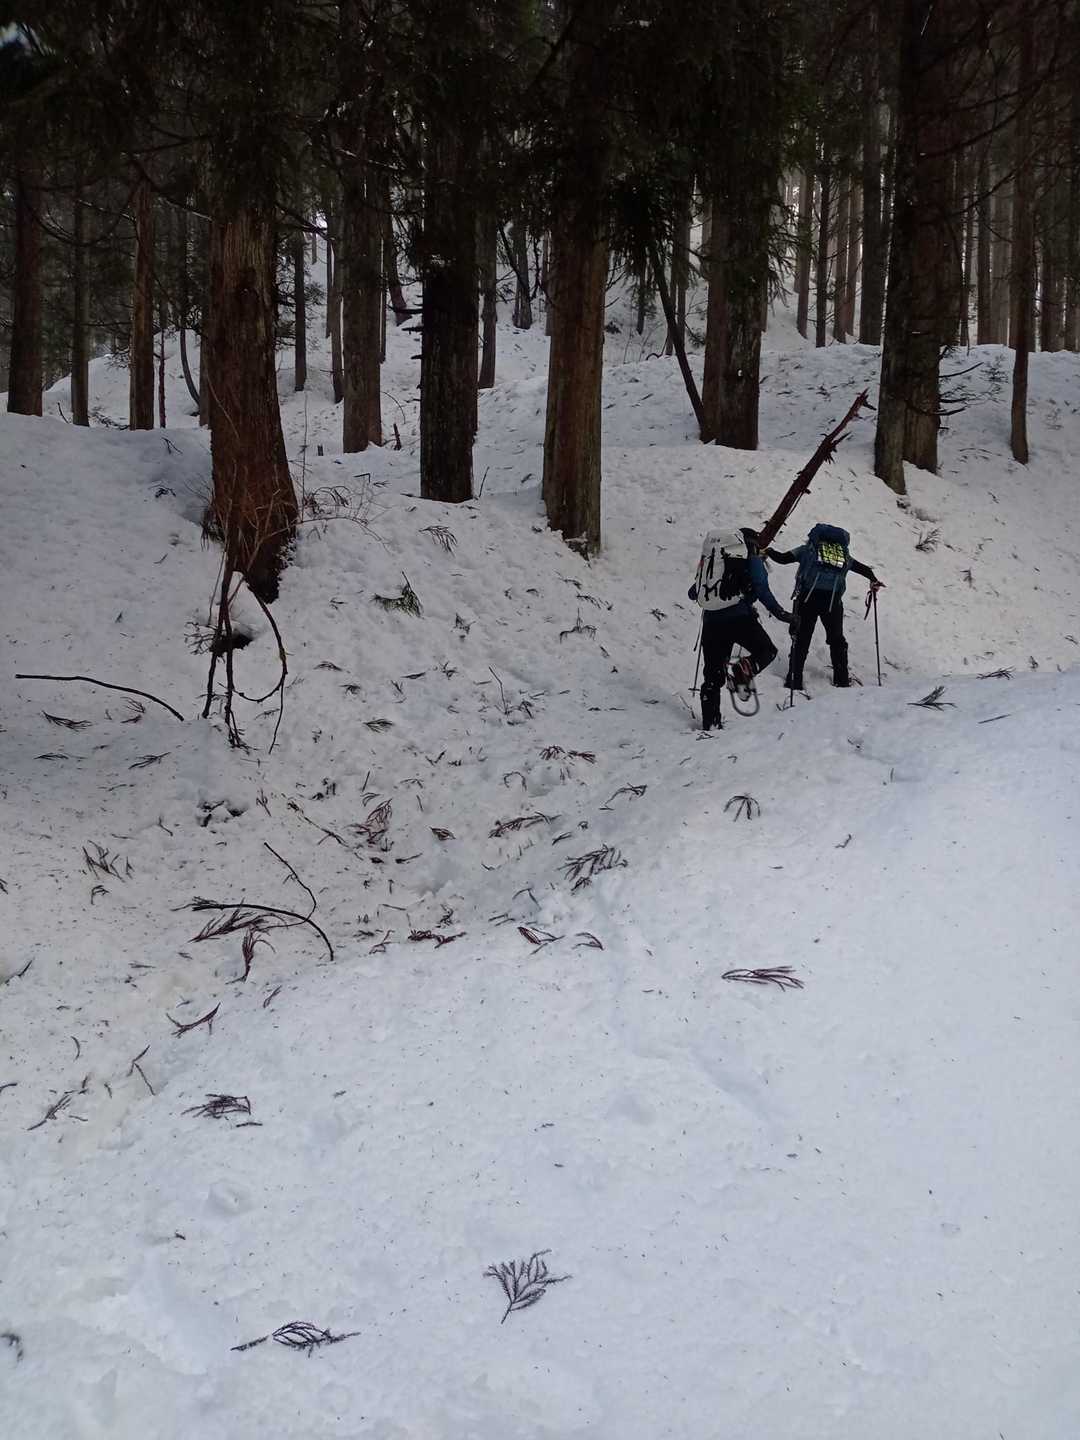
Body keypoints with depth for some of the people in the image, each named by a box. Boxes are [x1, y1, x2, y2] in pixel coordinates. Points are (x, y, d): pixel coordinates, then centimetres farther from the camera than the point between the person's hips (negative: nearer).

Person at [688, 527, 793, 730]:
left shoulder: (709, 559, 20)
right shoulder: (752, 560, 6)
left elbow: (692, 593, 25)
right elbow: (762, 591, -8)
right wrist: (781, 614, -3)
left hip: (711, 621, 5)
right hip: (739, 617, -4)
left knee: (713, 675, 11)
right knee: (767, 651, 16)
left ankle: (709, 722, 6)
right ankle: (743, 670, -14)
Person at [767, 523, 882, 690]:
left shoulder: (808, 549, 17)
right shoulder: (844, 554, 24)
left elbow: (782, 558, 12)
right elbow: (863, 569, 30)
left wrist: (767, 551, 26)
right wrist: (874, 581, 41)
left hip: (808, 597, -2)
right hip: (833, 601, 2)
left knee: (801, 639, 3)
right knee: (836, 639, 20)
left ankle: (794, 681, -4)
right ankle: (842, 679, 25)